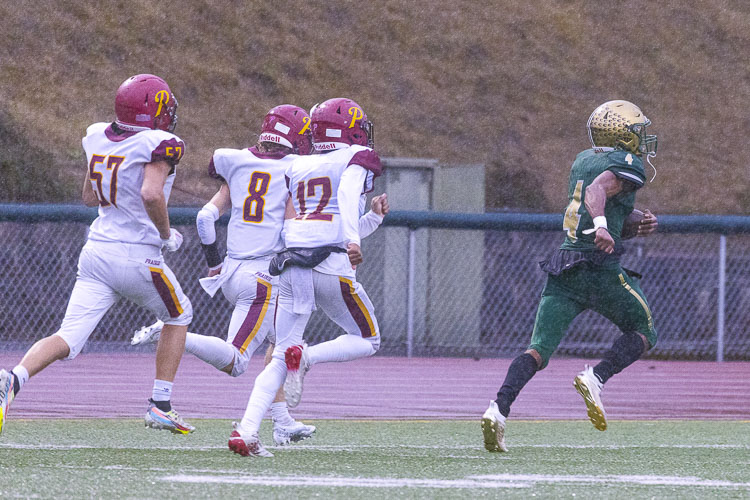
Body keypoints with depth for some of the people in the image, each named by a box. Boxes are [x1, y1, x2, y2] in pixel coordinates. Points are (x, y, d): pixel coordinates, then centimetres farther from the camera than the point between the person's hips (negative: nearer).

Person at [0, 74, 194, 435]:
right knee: (178, 316, 23)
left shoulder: (98, 138, 9)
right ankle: (160, 407, 20)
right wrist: (166, 234, -10)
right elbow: (151, 193, -26)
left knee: (69, 338, -1)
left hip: (96, 253, 5)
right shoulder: (159, 145, -12)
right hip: (137, 256, -5)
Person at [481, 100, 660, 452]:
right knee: (644, 332, 15)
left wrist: (635, 226, 19)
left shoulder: (582, 161, 20)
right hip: (601, 269, -6)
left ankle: (498, 411, -20)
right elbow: (597, 190, -24)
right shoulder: (628, 166, -4)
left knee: (539, 348, 0)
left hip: (563, 272, 6)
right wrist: (602, 227, -40)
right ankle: (596, 378, -10)